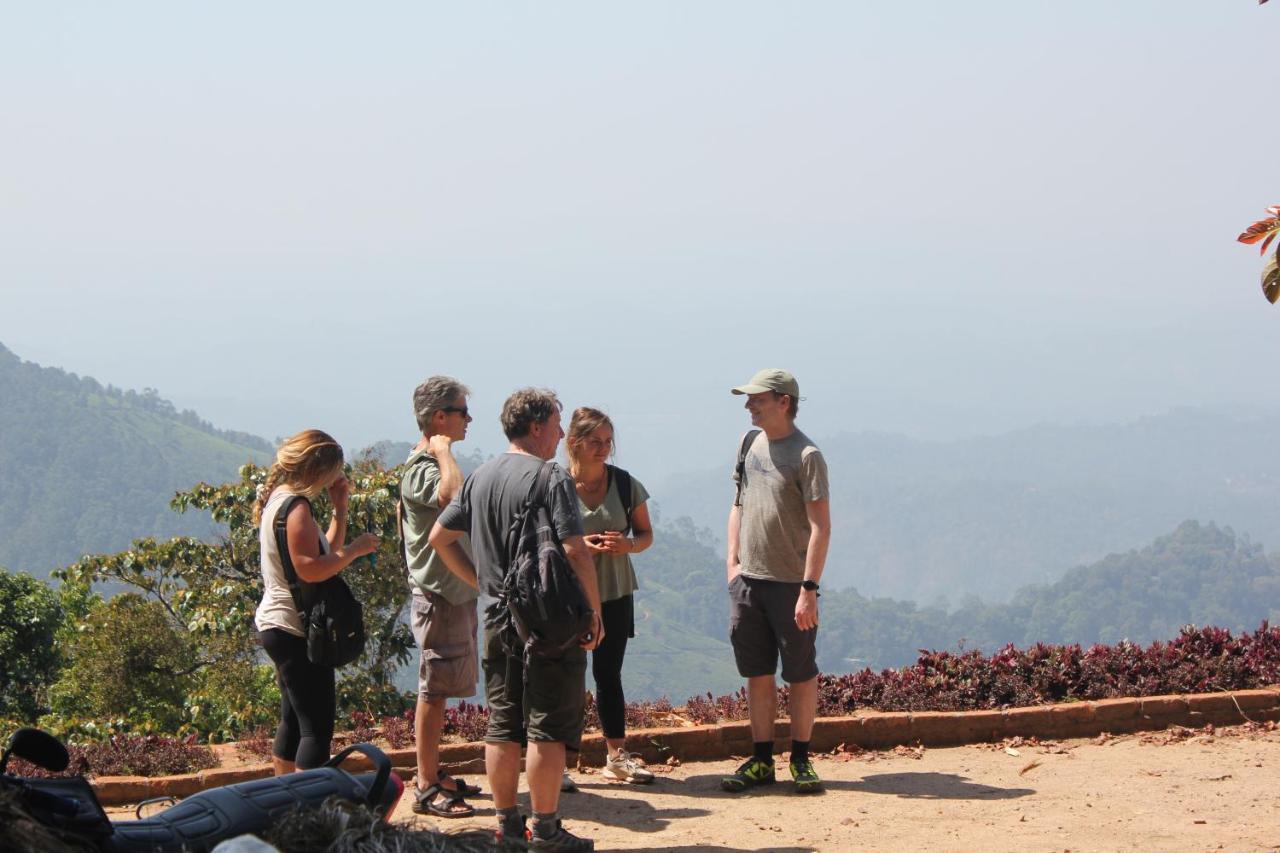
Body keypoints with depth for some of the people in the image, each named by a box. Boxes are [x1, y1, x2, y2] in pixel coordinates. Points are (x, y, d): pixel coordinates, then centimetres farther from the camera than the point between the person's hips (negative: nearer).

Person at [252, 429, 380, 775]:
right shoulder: (296, 506, -17)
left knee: (293, 721, 18)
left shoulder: (278, 499, 15)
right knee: (317, 726, -10)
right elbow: (311, 569, -27)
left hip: (277, 626, 11)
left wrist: (340, 509, 11)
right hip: (295, 630, -11)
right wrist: (356, 548, -18)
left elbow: (326, 552, 19)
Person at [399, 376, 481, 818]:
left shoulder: (435, 465, 14)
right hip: (439, 595, -10)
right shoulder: (421, 470, -19)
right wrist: (444, 451, -27)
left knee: (441, 690, 15)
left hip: (456, 592, 10)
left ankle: (434, 774, 23)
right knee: (434, 691, -5)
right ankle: (426, 788, -1)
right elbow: (456, 496, -40)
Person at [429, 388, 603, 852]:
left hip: (498, 619, 7)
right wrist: (595, 612, -12)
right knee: (547, 730, -1)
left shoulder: (480, 478, 9)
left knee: (501, 727, 12)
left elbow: (439, 537, 15)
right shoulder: (551, 479, -13)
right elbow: (575, 552, -21)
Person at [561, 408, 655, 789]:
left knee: (609, 674, 12)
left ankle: (617, 757, 20)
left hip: (615, 594, 3)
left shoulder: (625, 483, 1)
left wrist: (627, 545, -14)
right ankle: (565, 760, 4)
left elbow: (646, 534, 8)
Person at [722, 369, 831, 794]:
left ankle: (801, 760, 13)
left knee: (800, 675, 3)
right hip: (748, 580, 6)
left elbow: (821, 526, -14)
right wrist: (732, 560, 9)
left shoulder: (806, 455, -11)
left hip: (791, 584, -6)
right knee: (756, 673, 9)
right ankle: (761, 760, 16)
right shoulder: (750, 442, 10)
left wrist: (809, 588, -18)